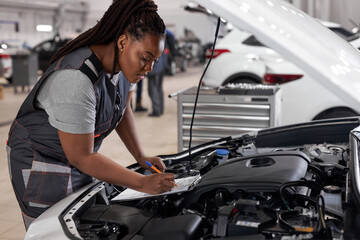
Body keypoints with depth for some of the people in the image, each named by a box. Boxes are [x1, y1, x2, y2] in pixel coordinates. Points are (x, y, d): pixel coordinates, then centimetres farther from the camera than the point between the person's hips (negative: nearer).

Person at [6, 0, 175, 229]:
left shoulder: (125, 64, -9)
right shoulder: (74, 80, -35)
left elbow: (123, 109, 9)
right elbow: (81, 157, -29)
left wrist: (141, 156, -2)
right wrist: (142, 183, -28)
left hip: (80, 160, 8)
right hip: (41, 164, -7)